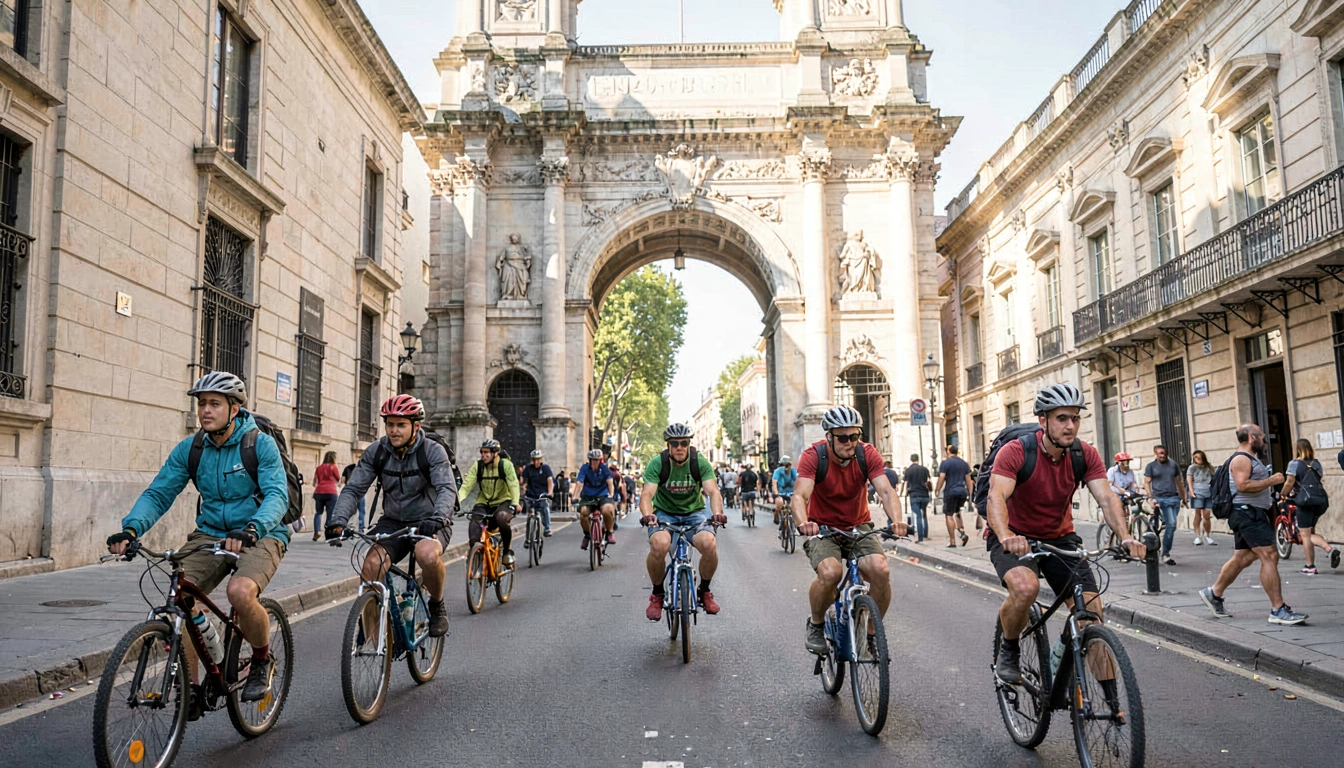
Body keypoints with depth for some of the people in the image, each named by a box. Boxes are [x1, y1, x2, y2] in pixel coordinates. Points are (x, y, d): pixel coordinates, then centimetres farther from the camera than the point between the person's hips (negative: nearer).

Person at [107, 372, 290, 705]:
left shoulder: (261, 444, -12)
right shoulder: (189, 449, 1)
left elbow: (277, 495, -23)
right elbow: (157, 493, -2)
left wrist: (252, 528, -44)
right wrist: (131, 528, -23)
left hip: (259, 537, -4)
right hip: (210, 535, 5)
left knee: (241, 592, -32)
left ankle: (263, 661, -2)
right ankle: (191, 688, -2)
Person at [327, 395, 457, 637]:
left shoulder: (433, 451, -13)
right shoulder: (375, 452, -3)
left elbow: (447, 488, -25)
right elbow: (353, 489, -7)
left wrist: (437, 518, -45)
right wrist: (337, 521, -26)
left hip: (429, 523, -3)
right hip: (393, 523, 3)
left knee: (428, 556, -36)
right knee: (371, 566, -23)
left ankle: (437, 605, -6)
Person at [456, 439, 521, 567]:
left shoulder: (506, 464, -11)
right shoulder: (477, 466, -4)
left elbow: (513, 484, -20)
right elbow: (466, 485, -12)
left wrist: (515, 503, -38)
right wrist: (456, 500, -31)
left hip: (503, 502, -2)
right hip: (483, 503, 3)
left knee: (502, 517, -38)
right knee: (474, 537, -20)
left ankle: (508, 551, -16)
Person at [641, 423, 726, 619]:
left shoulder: (701, 463, -11)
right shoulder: (657, 463, -14)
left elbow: (713, 491, -22)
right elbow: (647, 494, -25)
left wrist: (717, 513, -43)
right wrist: (647, 515, -47)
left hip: (694, 513, 1)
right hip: (664, 513, -1)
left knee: (710, 544, -30)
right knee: (659, 545, -34)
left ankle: (704, 591, 0)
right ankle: (657, 594, -7)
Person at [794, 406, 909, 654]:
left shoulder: (867, 454, -11)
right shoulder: (813, 456, -18)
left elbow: (886, 491, -21)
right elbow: (800, 496, -30)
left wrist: (896, 520, -42)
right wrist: (804, 524, -51)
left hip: (858, 527, 3)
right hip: (822, 529, -2)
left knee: (881, 570, -25)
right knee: (830, 573, -32)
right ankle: (816, 625, -1)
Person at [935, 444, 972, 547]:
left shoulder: (945, 462, -5)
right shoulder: (964, 463, 11)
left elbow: (942, 478, -10)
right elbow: (968, 479, 12)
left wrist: (937, 489, 2)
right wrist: (969, 492, 17)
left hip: (950, 491, -6)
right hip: (962, 491, 6)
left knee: (949, 515, -1)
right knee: (957, 512, 25)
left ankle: (952, 541, -5)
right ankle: (962, 532, 5)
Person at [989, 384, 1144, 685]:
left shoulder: (1085, 455, -8)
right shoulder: (1015, 452, -22)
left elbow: (1106, 498, -17)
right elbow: (997, 496, -35)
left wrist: (1125, 538, -36)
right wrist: (1006, 537, -54)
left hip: (1060, 538, 4)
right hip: (1015, 540, -4)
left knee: (1092, 614, -6)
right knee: (1026, 587, -34)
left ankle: (1112, 701, 7)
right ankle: (1009, 650, -5)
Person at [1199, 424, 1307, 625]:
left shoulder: (1251, 458, 21)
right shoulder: (1241, 459, -13)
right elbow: (1243, 485, -26)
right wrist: (1271, 480, -19)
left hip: (1253, 514, 11)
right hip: (1248, 513, -11)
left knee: (1241, 558, 13)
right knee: (1269, 556, -14)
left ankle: (1213, 593, 22)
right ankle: (1278, 610, -13)